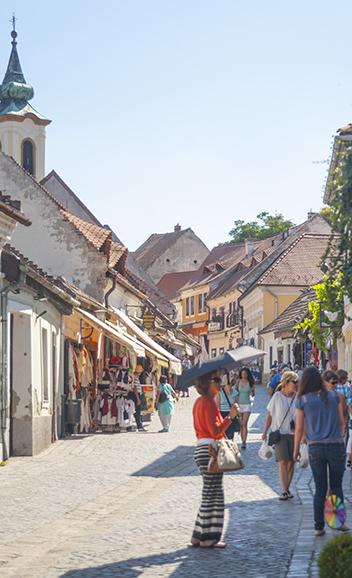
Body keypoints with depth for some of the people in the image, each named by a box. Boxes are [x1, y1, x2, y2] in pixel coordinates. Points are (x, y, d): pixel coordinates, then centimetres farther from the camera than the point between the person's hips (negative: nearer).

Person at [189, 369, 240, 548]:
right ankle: (207, 538, -1)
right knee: (213, 494, -4)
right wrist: (230, 416, -18)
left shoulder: (199, 402, 16)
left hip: (202, 451, 10)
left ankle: (198, 537, 15)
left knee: (210, 494, 13)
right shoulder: (208, 402, -14)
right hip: (210, 451, -10)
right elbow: (215, 431, -20)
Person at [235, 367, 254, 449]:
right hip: (239, 404, 2)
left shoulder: (251, 382, -2)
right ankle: (243, 441, 12)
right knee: (241, 424, 4)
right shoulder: (238, 382, 2)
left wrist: (252, 391, -21)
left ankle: (244, 442, -15)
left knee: (245, 424, -12)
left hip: (247, 404, -2)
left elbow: (252, 395, 0)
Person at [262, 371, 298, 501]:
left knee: (291, 462, 2)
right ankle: (284, 492, -15)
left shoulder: (297, 397, 1)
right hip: (279, 432, -2)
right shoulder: (277, 396, -4)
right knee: (283, 461, -11)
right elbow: (270, 415, 4)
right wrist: (265, 432, 5)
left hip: (293, 433, 2)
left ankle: (287, 489, 15)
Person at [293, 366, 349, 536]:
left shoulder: (302, 401, -3)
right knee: (336, 486, 13)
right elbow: (341, 422, 7)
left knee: (320, 489, 8)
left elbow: (299, 428, 0)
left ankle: (319, 527, 10)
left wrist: (296, 449, 11)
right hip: (336, 446, 0)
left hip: (315, 447, 0)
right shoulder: (334, 396, 1)